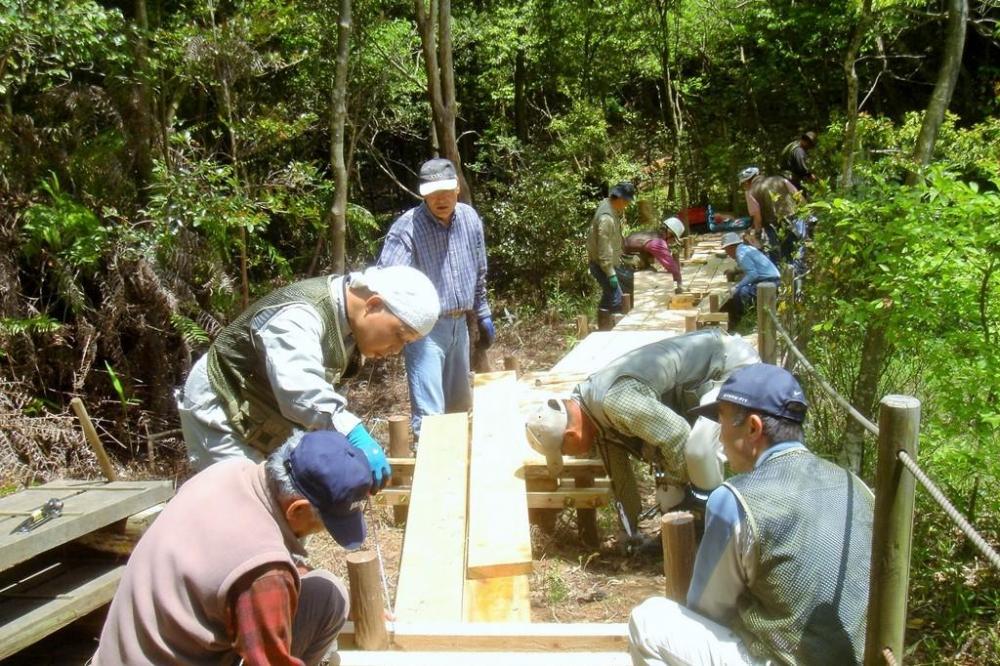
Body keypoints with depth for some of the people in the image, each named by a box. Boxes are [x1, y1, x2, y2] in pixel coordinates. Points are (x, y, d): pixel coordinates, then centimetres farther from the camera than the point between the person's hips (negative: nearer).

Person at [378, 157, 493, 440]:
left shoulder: (470, 218, 3)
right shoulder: (407, 228, -17)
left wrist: (484, 315, 20)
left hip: (458, 324, 6)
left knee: (460, 405, 20)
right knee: (430, 412, -9)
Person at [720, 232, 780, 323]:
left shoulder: (741, 253, -14)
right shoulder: (747, 248, 16)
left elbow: (753, 274, -23)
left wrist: (736, 287, -20)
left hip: (768, 281, -11)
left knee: (741, 291, -27)